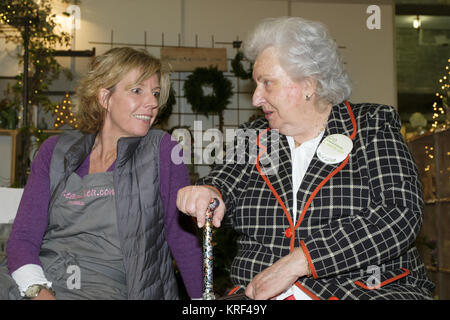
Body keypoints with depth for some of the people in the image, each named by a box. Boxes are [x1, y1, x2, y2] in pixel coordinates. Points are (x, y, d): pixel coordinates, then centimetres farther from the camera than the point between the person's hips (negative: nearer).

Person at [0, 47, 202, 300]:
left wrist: (202, 297, -5)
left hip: (109, 288, -1)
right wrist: (38, 290, -17)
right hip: (40, 280, 2)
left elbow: (182, 235, 1)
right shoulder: (55, 151, 6)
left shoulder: (162, 149, -1)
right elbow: (22, 238, 0)